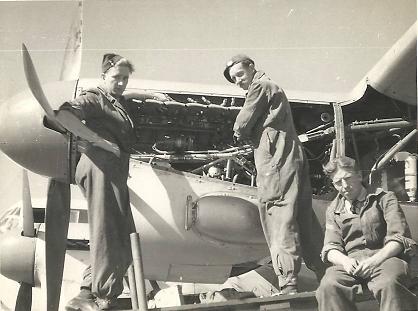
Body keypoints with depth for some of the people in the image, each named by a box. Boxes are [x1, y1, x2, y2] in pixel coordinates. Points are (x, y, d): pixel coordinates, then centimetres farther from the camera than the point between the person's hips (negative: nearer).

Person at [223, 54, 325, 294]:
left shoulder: (260, 86, -2)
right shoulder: (273, 88, 27)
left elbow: (242, 125, -5)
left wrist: (241, 134, 15)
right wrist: (247, 134, 16)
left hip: (275, 160, -10)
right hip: (293, 159, 10)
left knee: (278, 217, -13)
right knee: (304, 218, 11)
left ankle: (288, 284, -18)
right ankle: (328, 273, 14)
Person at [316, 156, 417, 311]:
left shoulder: (384, 198, 10)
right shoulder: (333, 209, 20)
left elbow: (399, 239, 0)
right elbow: (331, 247, 12)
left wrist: (375, 260, -18)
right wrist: (344, 260, -13)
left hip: (384, 257, -2)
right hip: (351, 261, 2)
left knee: (389, 283, -39)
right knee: (328, 285, -32)